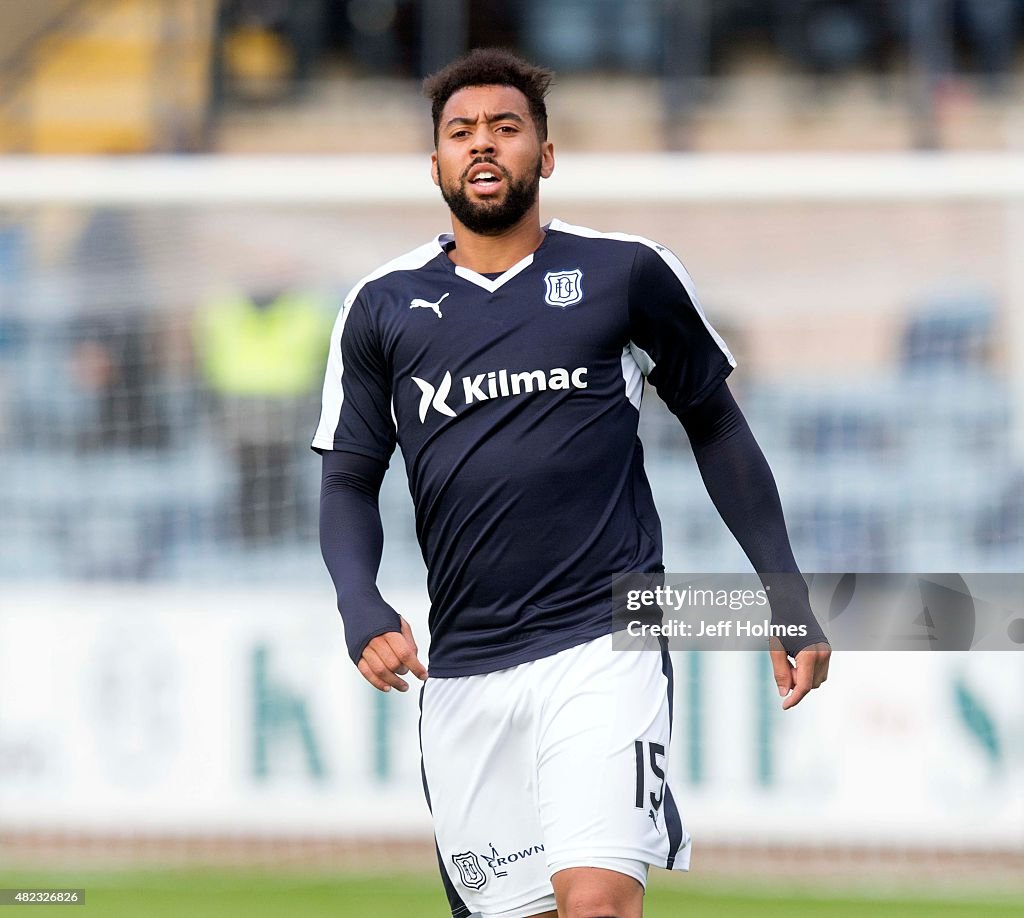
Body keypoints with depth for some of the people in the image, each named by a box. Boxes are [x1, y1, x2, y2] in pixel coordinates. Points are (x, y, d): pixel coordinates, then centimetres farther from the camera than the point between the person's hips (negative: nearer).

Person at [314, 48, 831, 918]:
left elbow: (717, 427, 13)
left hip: (604, 645, -3)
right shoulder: (382, 308, 9)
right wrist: (362, 609, -8)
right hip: (462, 673, 3)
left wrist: (787, 598, 11)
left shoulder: (627, 274, 4)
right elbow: (349, 480, 12)